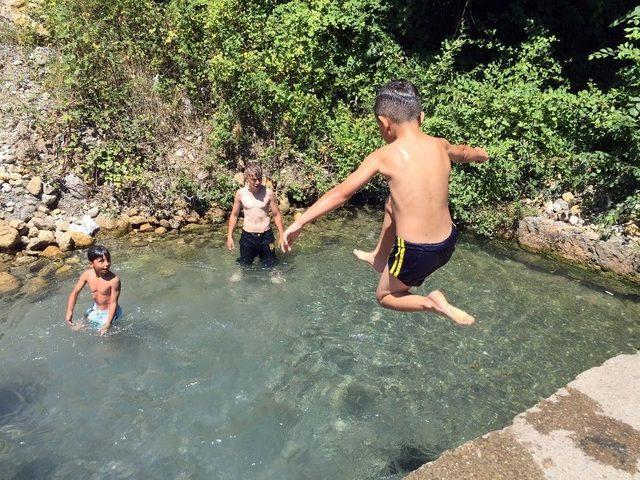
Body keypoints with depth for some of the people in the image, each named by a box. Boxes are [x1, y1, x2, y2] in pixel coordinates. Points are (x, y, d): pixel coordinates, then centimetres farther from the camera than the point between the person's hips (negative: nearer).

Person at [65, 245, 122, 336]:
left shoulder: (114, 280, -32)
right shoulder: (87, 274, -17)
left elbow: (113, 302, -25)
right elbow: (75, 292, -8)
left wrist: (109, 323, -28)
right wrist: (69, 312, -18)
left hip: (109, 312, -5)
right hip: (95, 309, 6)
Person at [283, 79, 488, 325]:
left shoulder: (384, 156, -14)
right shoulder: (440, 146, 0)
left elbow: (340, 193, -11)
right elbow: (463, 153, 24)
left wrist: (298, 223, -3)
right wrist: (480, 154, 49)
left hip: (416, 254, -6)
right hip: (448, 244, 6)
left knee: (385, 296, 24)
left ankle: (433, 304, 0)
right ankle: (379, 258, 42)